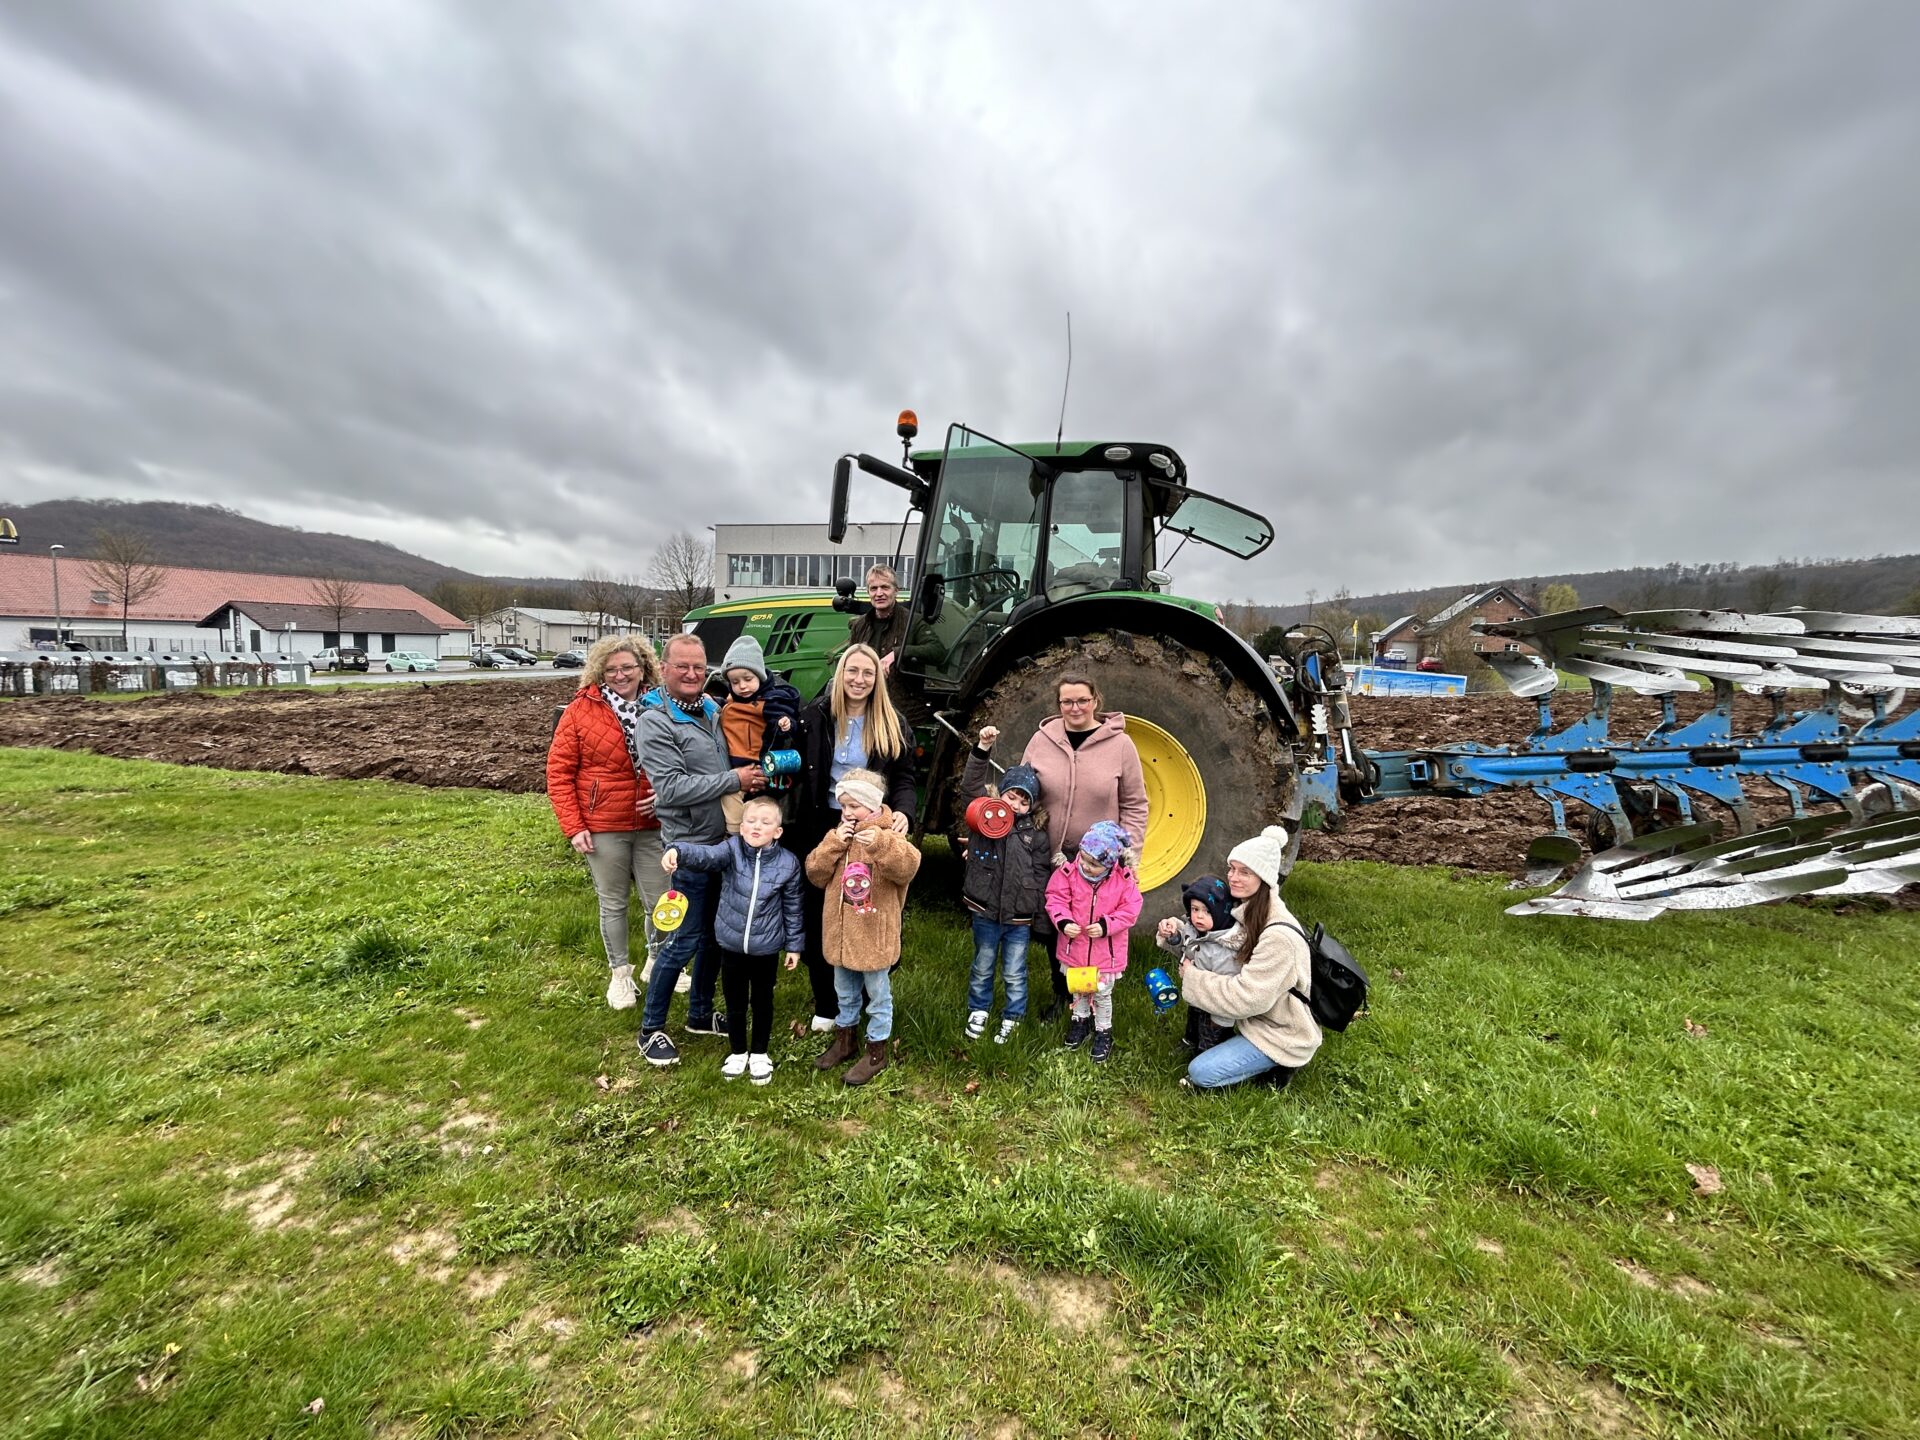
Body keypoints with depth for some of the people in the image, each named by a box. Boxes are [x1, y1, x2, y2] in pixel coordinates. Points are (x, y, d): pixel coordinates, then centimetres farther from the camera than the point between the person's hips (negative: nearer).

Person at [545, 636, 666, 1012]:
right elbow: (559, 772, -5)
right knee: (613, 903, 13)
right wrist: (572, 826, -10)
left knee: (659, 900, 11)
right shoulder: (581, 710, -7)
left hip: (652, 824, 2)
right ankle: (620, 972, 33)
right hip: (603, 828, -1)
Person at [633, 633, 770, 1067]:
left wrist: (752, 779, 4)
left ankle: (700, 1014, 34)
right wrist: (734, 780, -20)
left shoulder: (712, 711, 9)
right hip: (690, 845, -7)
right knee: (683, 941, 0)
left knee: (714, 935, 17)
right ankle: (651, 1028, 19)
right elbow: (671, 788, -22)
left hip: (725, 840, 7)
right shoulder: (655, 721, -12)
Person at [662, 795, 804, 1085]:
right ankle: (738, 1052, 41)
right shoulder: (731, 850, -14)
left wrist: (793, 945, 4)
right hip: (731, 944, 1)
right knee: (735, 1004, 18)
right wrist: (678, 852, -56)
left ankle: (759, 1053, 40)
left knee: (762, 1003, 17)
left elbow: (792, 907, -2)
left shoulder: (788, 863, -12)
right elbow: (704, 854, -35)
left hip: (766, 948, 0)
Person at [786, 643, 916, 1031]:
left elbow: (904, 778, 0)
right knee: (820, 917, 9)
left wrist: (903, 812, -17)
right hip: (823, 827, 0)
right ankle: (826, 1005, 26)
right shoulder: (816, 715, -1)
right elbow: (798, 770, 0)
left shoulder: (892, 724, 1)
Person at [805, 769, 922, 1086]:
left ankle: (876, 1051, 27)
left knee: (878, 995, 10)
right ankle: (844, 1040, 42)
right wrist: (834, 843, -16)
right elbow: (815, 873, -3)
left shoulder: (888, 838, -14)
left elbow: (908, 866, -32)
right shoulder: (839, 836, 3)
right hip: (840, 933, 5)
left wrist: (879, 844, -45)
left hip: (874, 937, -5)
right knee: (845, 992, 23)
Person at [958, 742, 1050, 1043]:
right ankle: (979, 1010, 40)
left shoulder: (1036, 833, -2)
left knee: (1014, 974, 14)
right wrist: (983, 748, -28)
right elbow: (970, 785, -18)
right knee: (982, 968, 19)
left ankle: (1012, 1018, 34)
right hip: (985, 913, 0)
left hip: (1019, 918, 0)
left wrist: (1034, 907, -1)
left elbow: (1042, 873, 3)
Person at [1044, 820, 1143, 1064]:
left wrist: (1106, 925, -24)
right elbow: (1056, 898, -12)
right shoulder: (1069, 872, -18)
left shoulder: (1124, 879, -19)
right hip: (1075, 946, 2)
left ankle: (1103, 1031, 38)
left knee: (1102, 993, 17)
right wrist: (1063, 921, -28)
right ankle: (1081, 1020, 48)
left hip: (1106, 950, -1)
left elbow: (1130, 909, -13)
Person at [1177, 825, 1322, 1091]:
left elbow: (1248, 998, -30)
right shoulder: (1242, 910, -5)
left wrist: (1192, 977, -20)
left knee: (1200, 1073, -13)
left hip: (1281, 1035, -8)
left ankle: (1276, 1065, 2)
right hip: (1253, 1018, 8)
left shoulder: (1278, 935, -31)